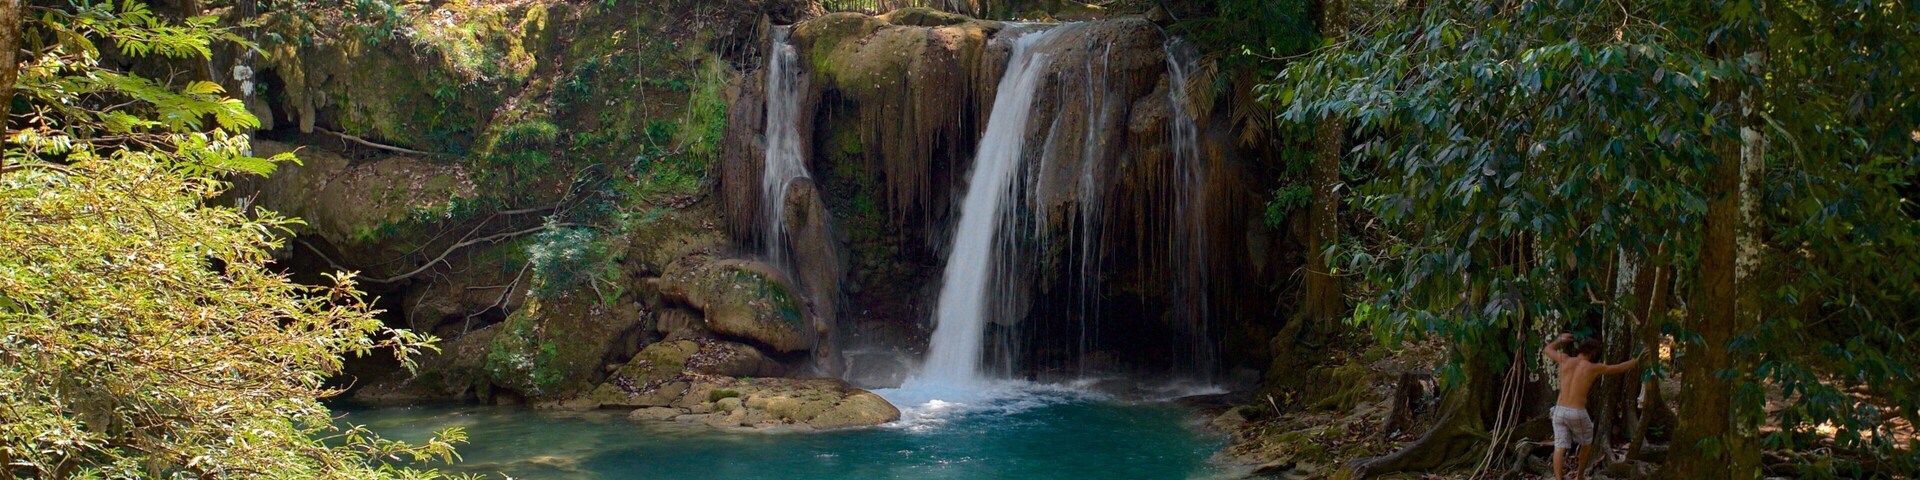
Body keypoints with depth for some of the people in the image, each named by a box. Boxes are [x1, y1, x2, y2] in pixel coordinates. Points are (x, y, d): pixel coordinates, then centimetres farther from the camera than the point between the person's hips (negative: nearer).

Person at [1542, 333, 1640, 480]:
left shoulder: (1565, 360, 4)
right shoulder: (1594, 368, -3)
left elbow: (1547, 349, 24)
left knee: (1560, 447, -3)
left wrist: (1560, 340, 40)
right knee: (1587, 442, 25)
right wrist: (1637, 360, 29)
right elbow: (1621, 368, 12)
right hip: (1578, 413, -2)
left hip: (1559, 411, 2)